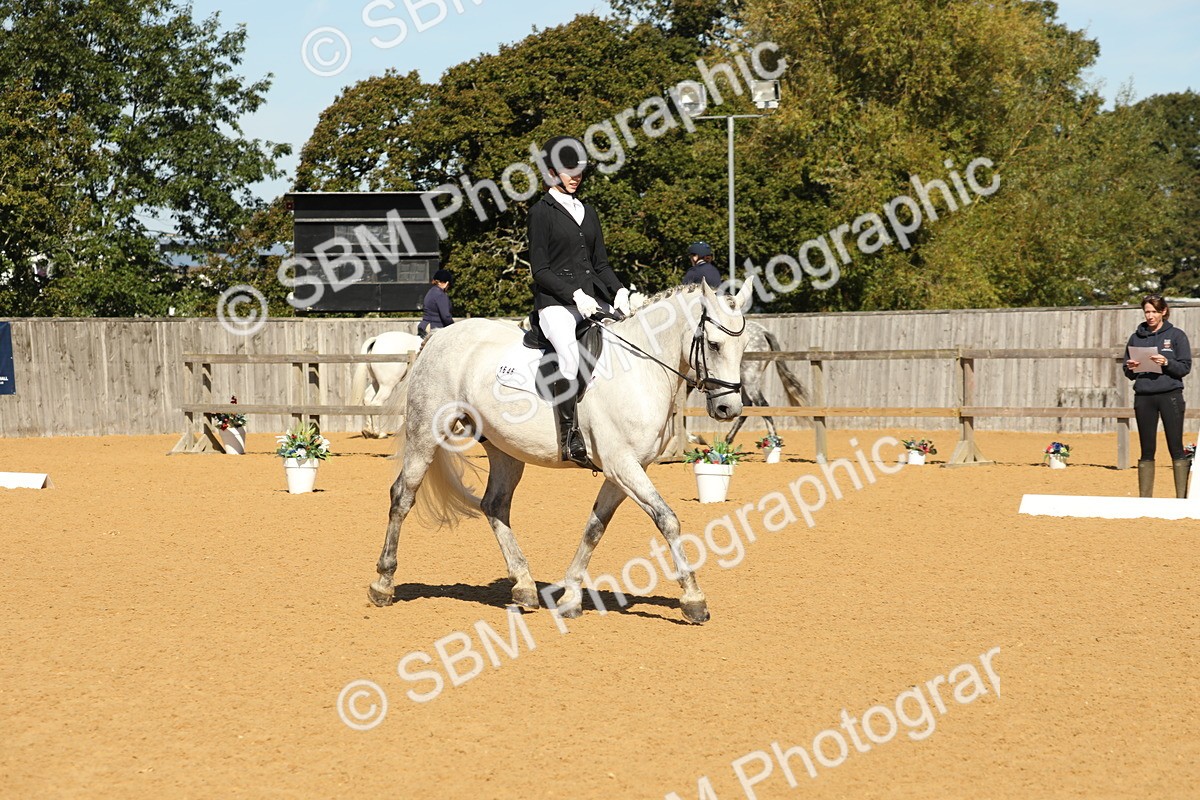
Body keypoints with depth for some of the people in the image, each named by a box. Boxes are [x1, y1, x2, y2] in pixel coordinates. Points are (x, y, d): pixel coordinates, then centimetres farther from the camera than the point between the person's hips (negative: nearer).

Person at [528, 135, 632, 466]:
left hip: (593, 300, 7)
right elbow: (540, 269, -5)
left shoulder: (588, 212, 21)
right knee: (570, 356, -32)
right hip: (555, 302, -6)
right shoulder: (541, 211, 2)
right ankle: (570, 438, -29)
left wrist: (618, 291, 0)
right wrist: (575, 295, -18)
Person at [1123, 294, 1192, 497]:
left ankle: (1182, 497, -4)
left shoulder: (1176, 336, 3)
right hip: (1143, 398, 3)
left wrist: (1166, 362, -19)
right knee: (1147, 451, 5)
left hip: (1170, 395, -3)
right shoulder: (1136, 338, 11)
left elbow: (1185, 367, -2)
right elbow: (1128, 373, 14)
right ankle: (1145, 497, 7)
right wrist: (1131, 368, -8)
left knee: (1176, 448, -4)